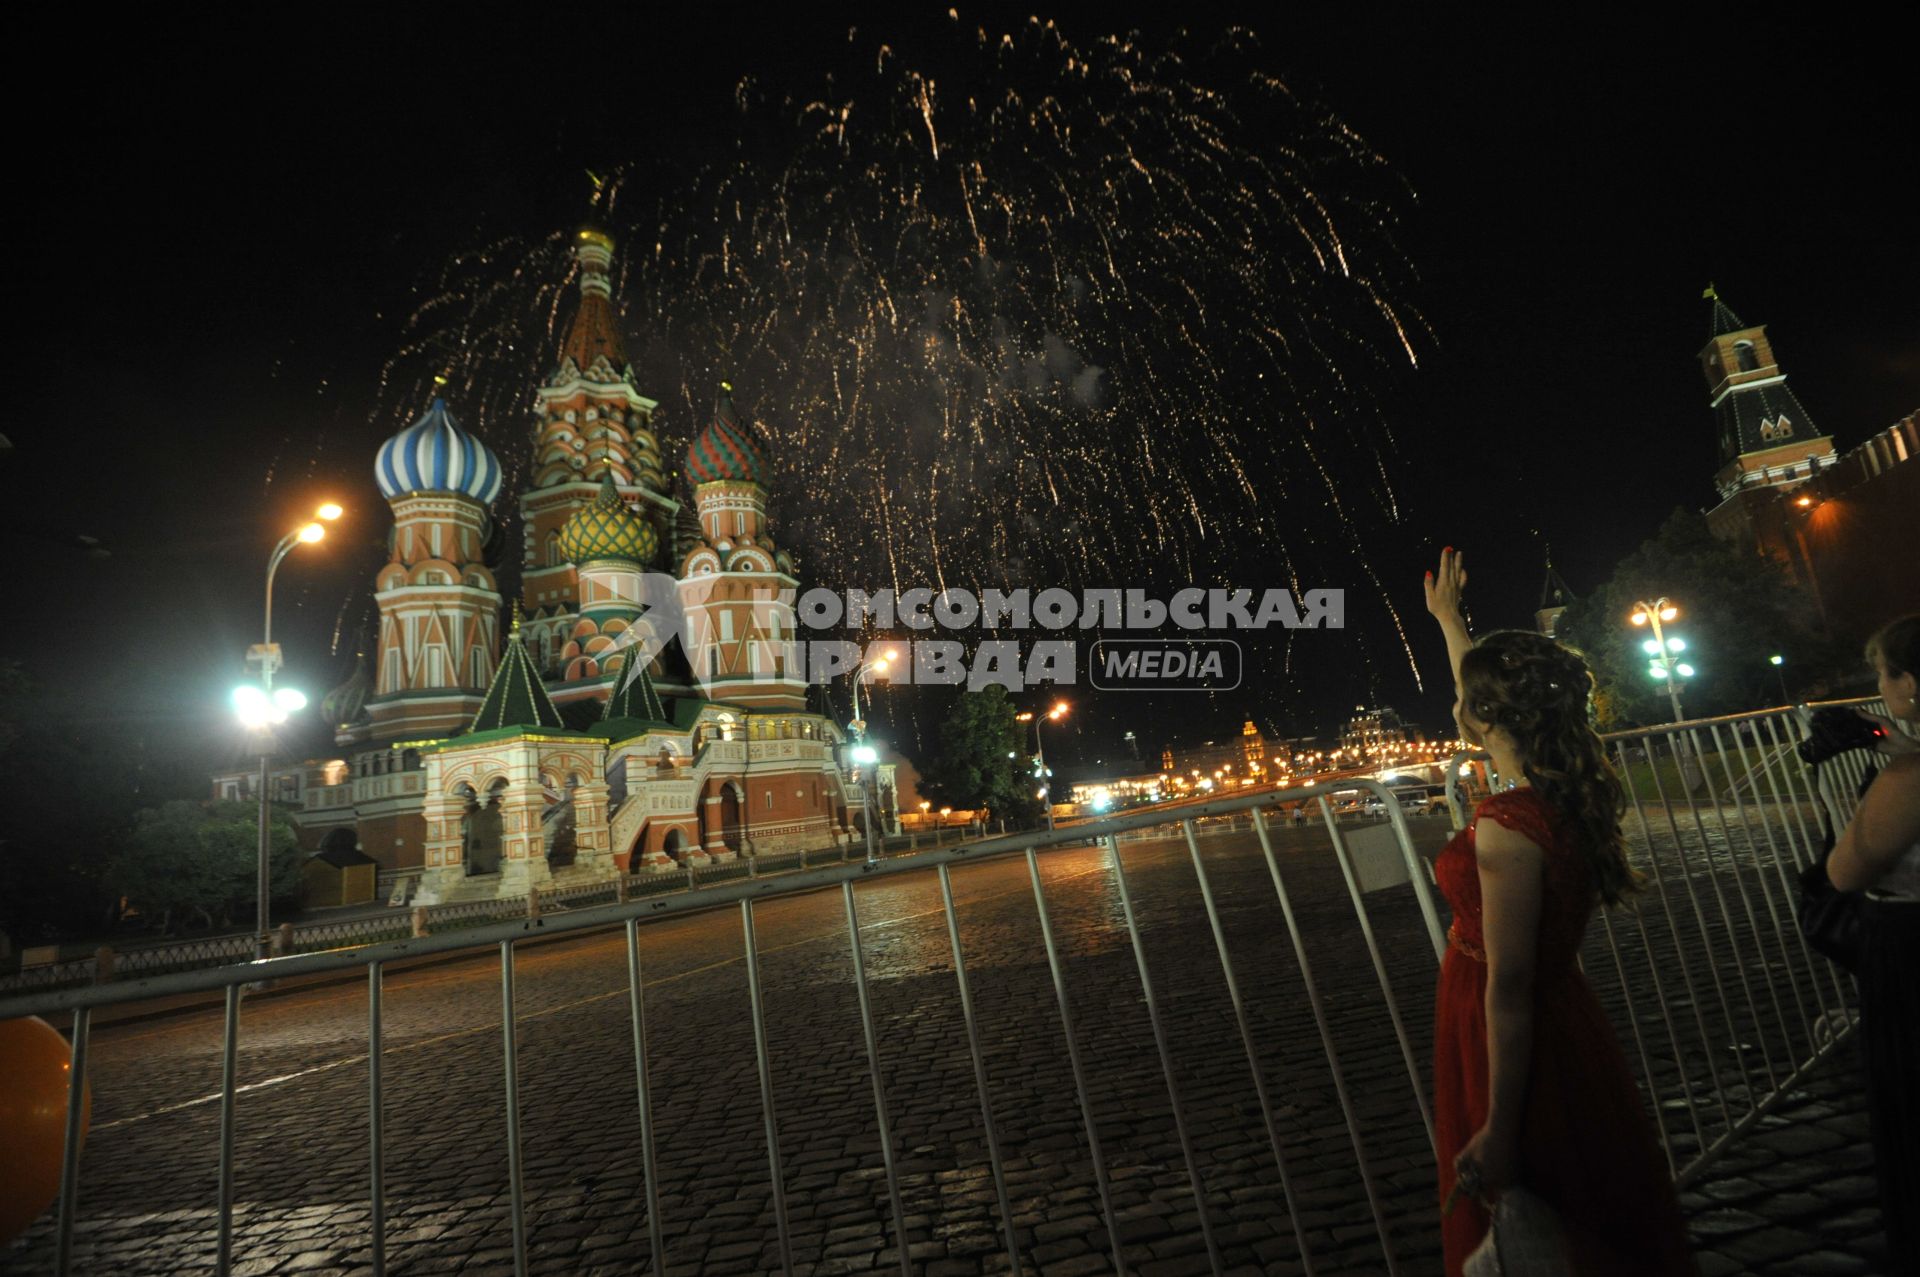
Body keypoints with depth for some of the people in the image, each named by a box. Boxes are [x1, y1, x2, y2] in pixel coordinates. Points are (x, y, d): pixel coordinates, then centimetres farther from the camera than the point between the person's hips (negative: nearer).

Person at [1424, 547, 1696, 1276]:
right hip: (1562, 1026, 8)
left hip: (1513, 1048, -8)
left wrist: (1498, 1129, -21)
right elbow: (1486, 690, 15)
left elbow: (1507, 986, -26)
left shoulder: (1507, 826, -28)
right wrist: (1446, 615, 29)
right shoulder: (1565, 793, -3)